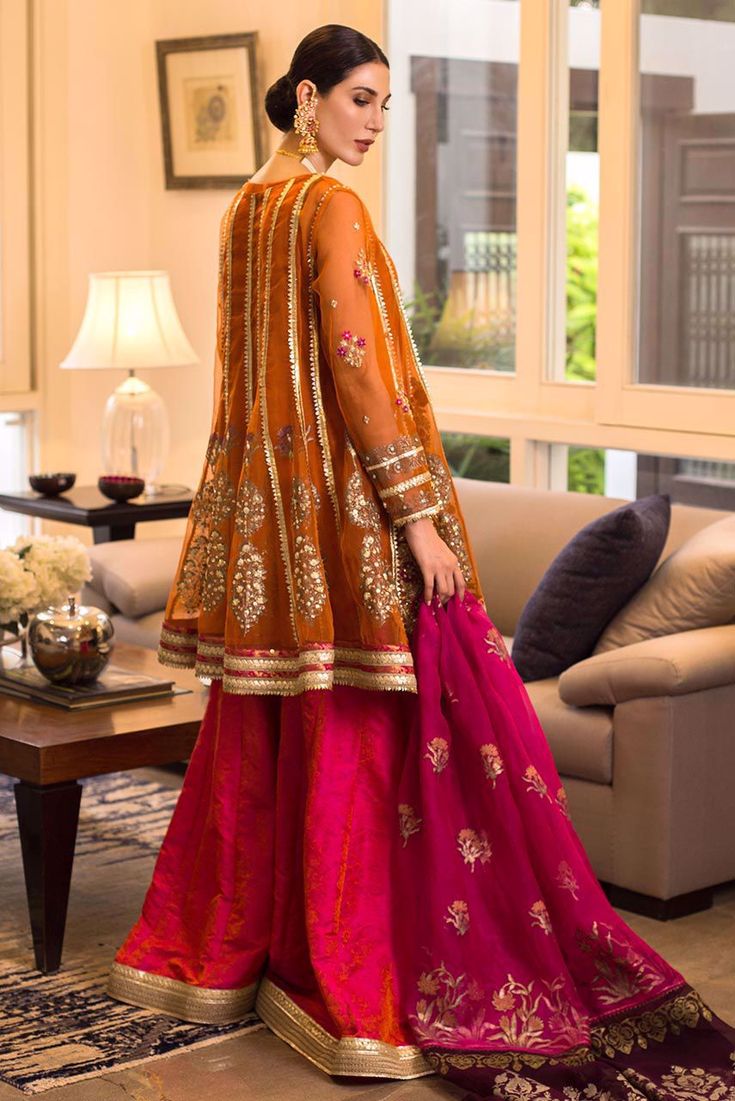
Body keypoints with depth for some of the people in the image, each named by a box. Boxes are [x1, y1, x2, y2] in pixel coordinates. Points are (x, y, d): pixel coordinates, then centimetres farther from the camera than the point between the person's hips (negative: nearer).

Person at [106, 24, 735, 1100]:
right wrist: (418, 515, -18)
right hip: (344, 505, -9)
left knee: (259, 735, 16)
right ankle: (353, 990, 1)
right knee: (355, 734, -4)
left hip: (262, 504, 9)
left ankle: (214, 949, 26)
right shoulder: (332, 207, -12)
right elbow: (356, 367, -19)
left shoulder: (247, 208, 15)